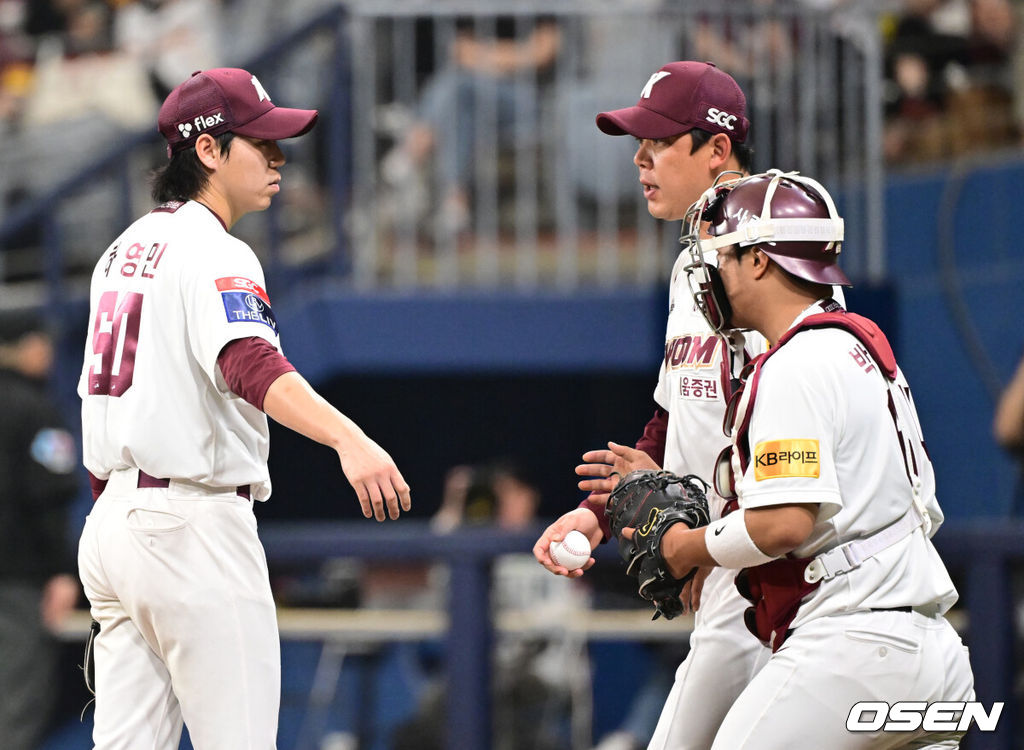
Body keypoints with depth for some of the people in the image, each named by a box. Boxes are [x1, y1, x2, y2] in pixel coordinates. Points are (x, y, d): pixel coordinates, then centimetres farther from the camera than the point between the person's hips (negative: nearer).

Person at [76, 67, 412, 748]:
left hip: (111, 522, 9)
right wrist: (349, 438, -47)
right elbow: (249, 364, -32)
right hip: (194, 524, -9)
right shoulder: (213, 255, -12)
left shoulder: (126, 249, 17)